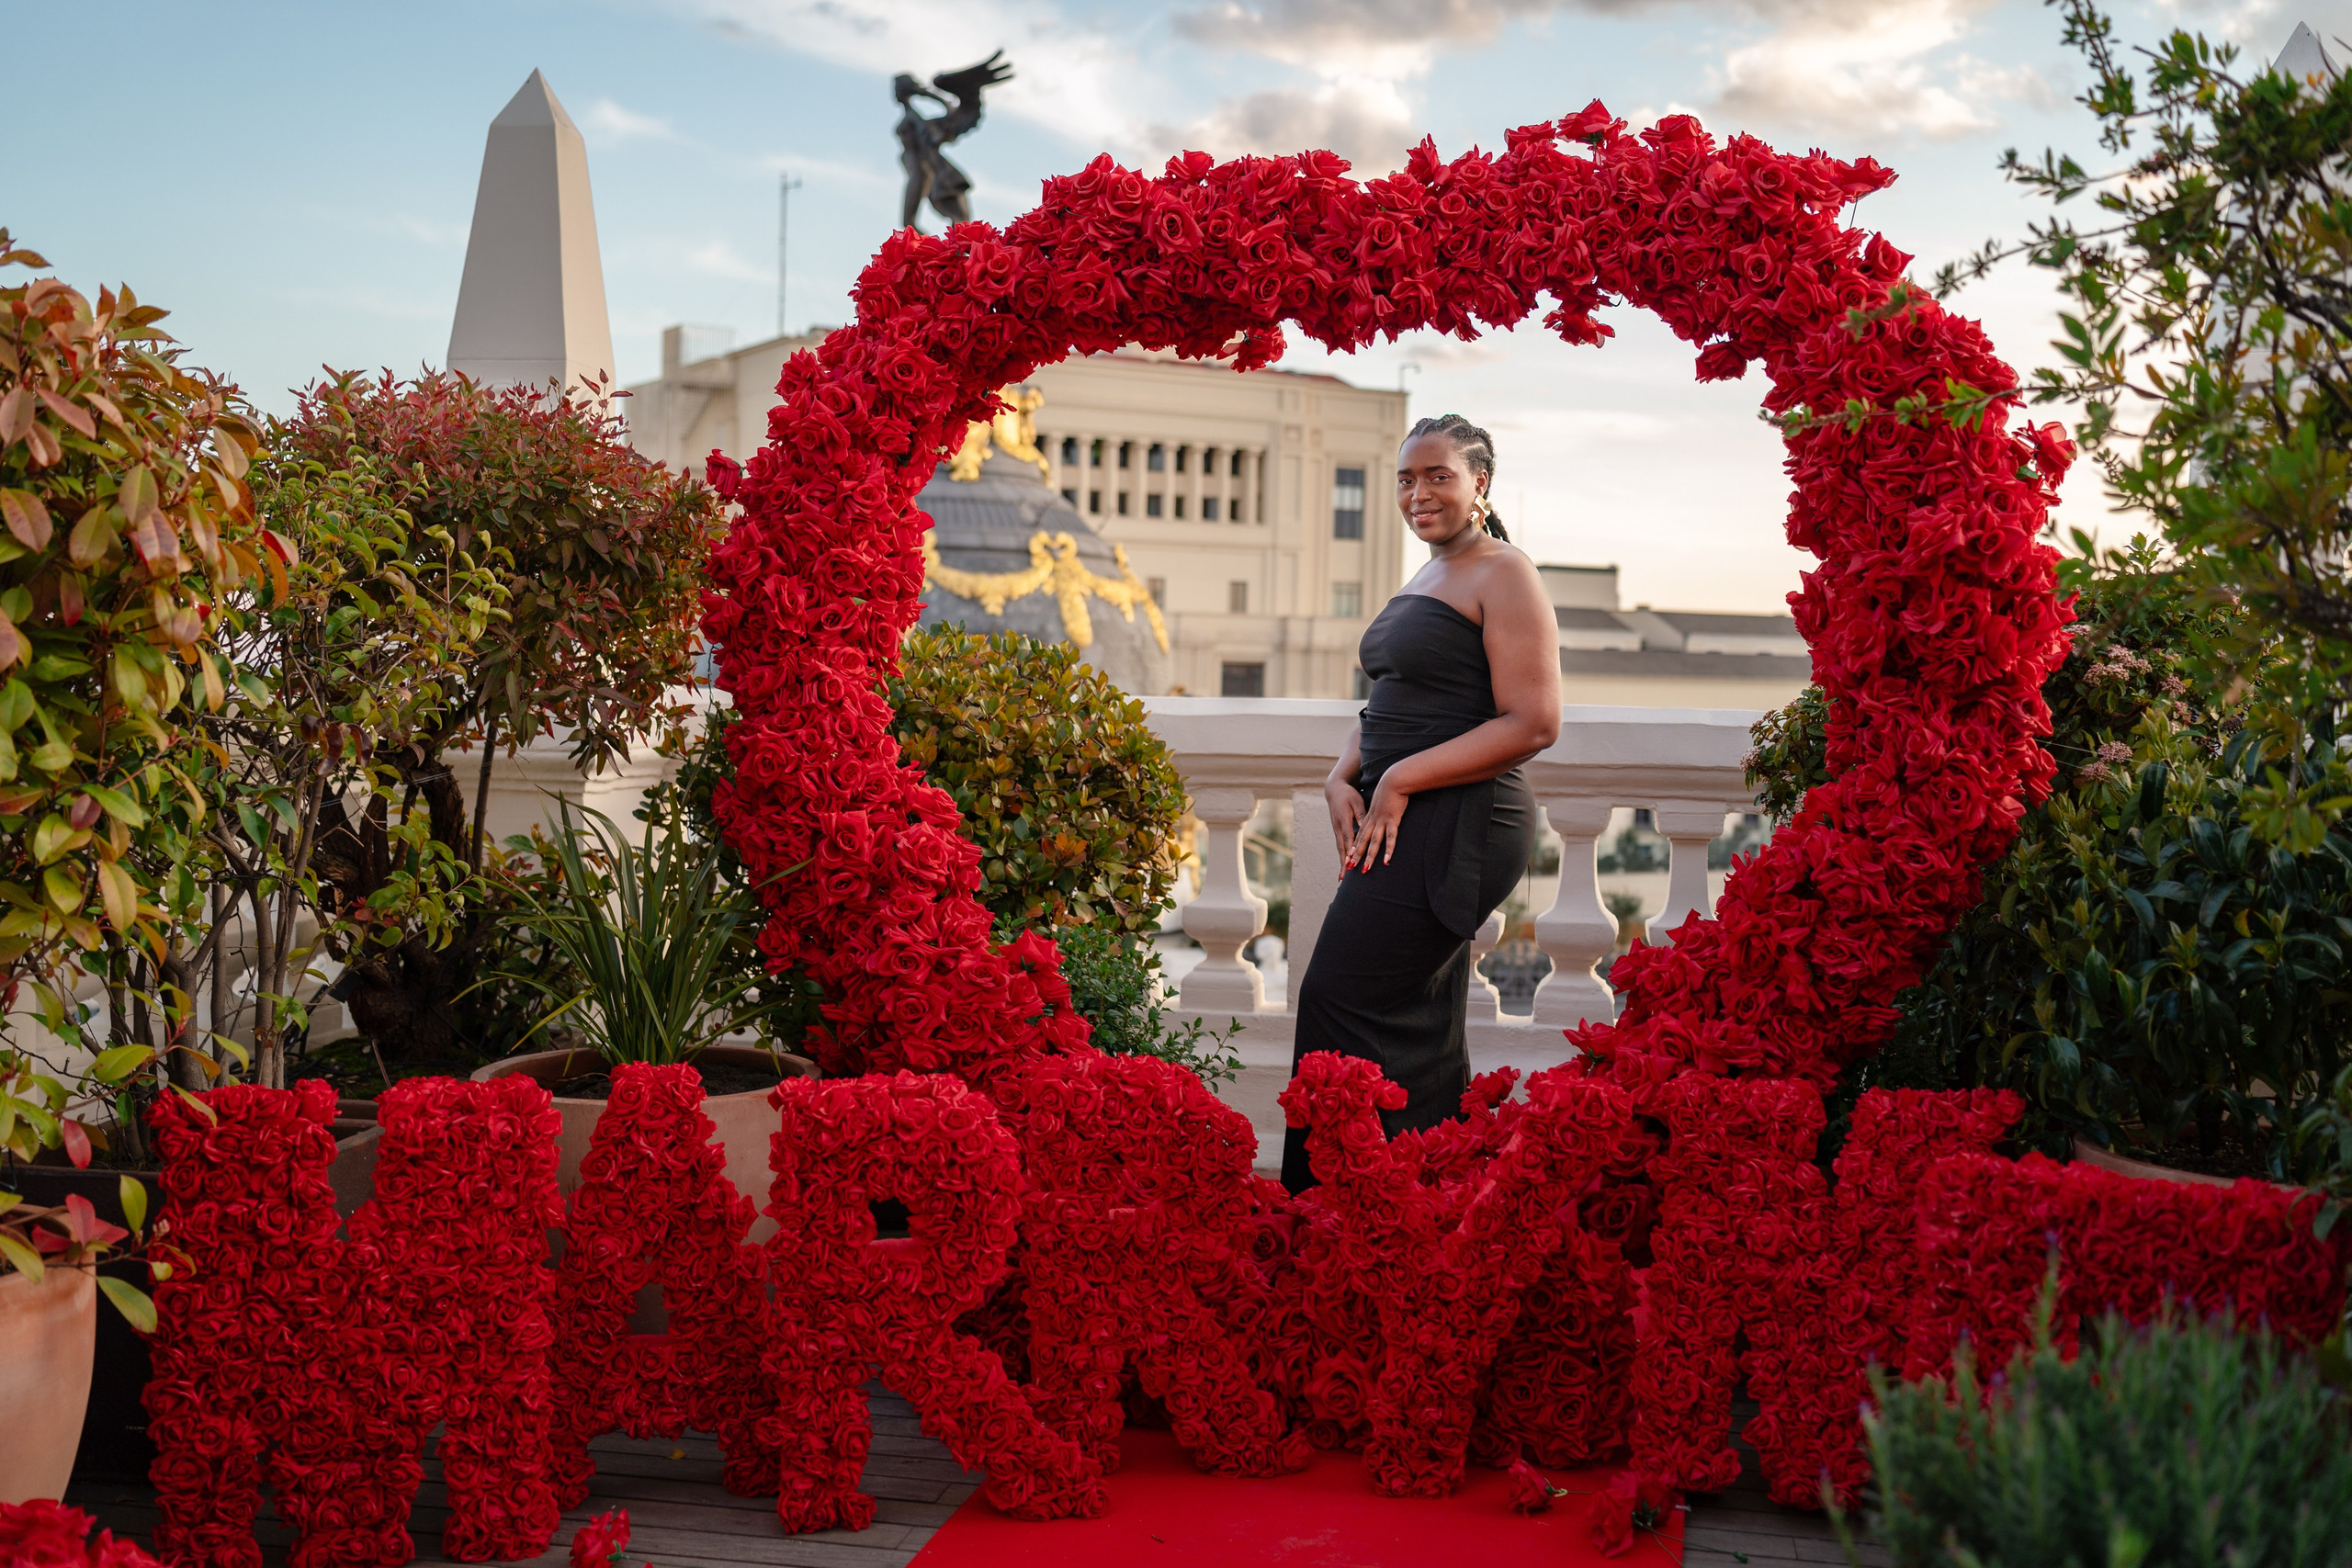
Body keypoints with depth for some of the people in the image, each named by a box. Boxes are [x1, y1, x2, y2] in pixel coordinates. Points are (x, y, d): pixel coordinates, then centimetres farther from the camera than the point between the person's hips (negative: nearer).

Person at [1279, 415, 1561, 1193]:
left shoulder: (1503, 576, -8)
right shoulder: (1423, 581, 19)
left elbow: (1533, 723, -16)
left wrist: (1402, 780, -16)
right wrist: (1343, 779, 2)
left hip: (1460, 823, -9)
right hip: (1402, 823, 9)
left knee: (1343, 998, -11)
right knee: (1420, 1033, 10)